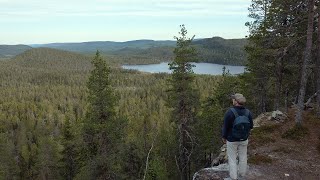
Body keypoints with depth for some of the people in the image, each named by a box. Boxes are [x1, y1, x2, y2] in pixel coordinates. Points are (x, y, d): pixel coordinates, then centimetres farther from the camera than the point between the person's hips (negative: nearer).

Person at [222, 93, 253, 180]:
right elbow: (251, 126, 1)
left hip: (232, 140, -4)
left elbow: (225, 126, -17)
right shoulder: (248, 112, -11)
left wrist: (224, 137, 0)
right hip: (244, 139, 4)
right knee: (243, 157, 19)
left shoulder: (230, 112, -24)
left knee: (232, 159, 9)